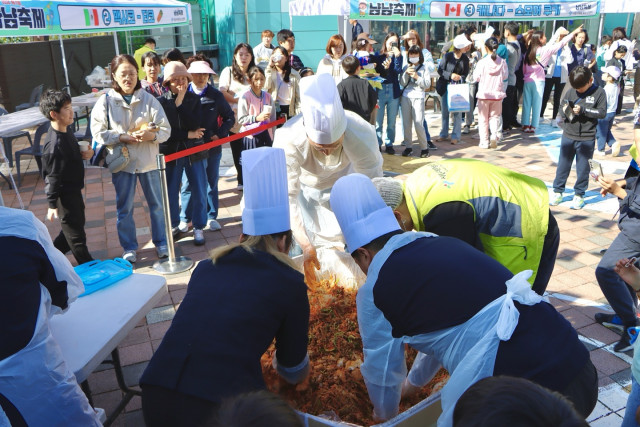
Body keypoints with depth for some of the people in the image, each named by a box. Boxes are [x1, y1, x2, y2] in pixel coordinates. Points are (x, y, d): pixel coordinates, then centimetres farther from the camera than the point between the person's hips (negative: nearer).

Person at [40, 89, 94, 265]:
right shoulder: (54, 146, -28)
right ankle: (88, 264, 24)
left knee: (77, 223, 23)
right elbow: (52, 177, -24)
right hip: (65, 194, -10)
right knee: (75, 231, 7)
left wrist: (85, 153, -3)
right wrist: (52, 205, -19)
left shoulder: (66, 130, 1)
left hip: (74, 189, 10)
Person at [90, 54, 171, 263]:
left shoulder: (148, 99, -3)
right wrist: (122, 138, -18)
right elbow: (98, 132, -6)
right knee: (124, 208, 10)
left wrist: (152, 135, -25)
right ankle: (129, 247, 26)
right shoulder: (105, 101, -5)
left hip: (148, 161, 1)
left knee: (156, 204, 12)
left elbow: (165, 129, -6)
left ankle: (161, 242, 29)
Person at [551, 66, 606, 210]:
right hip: (568, 136, 2)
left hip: (587, 139, -2)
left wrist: (583, 110, -18)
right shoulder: (570, 92, 1)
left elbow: (602, 112, -9)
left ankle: (579, 194, 18)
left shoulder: (599, 92, -4)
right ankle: (558, 191, 20)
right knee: (563, 165, 9)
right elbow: (562, 111, 8)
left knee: (583, 168, 6)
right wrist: (565, 111, -15)